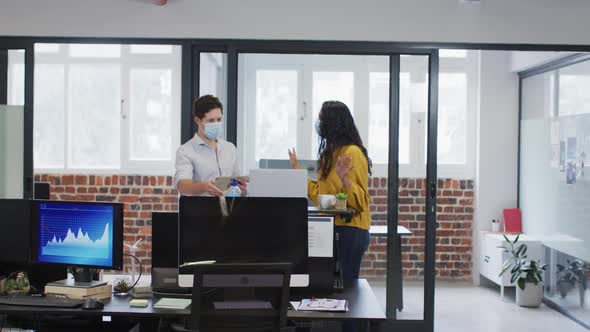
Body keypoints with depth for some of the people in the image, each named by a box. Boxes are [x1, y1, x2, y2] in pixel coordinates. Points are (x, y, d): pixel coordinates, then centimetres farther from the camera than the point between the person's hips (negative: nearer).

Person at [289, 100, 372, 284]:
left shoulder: (352, 152, -12)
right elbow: (319, 195, 18)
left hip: (349, 230, -9)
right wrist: (298, 171, 22)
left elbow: (361, 202, -16)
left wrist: (344, 179, -31)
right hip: (331, 227, 9)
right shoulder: (329, 153, 16)